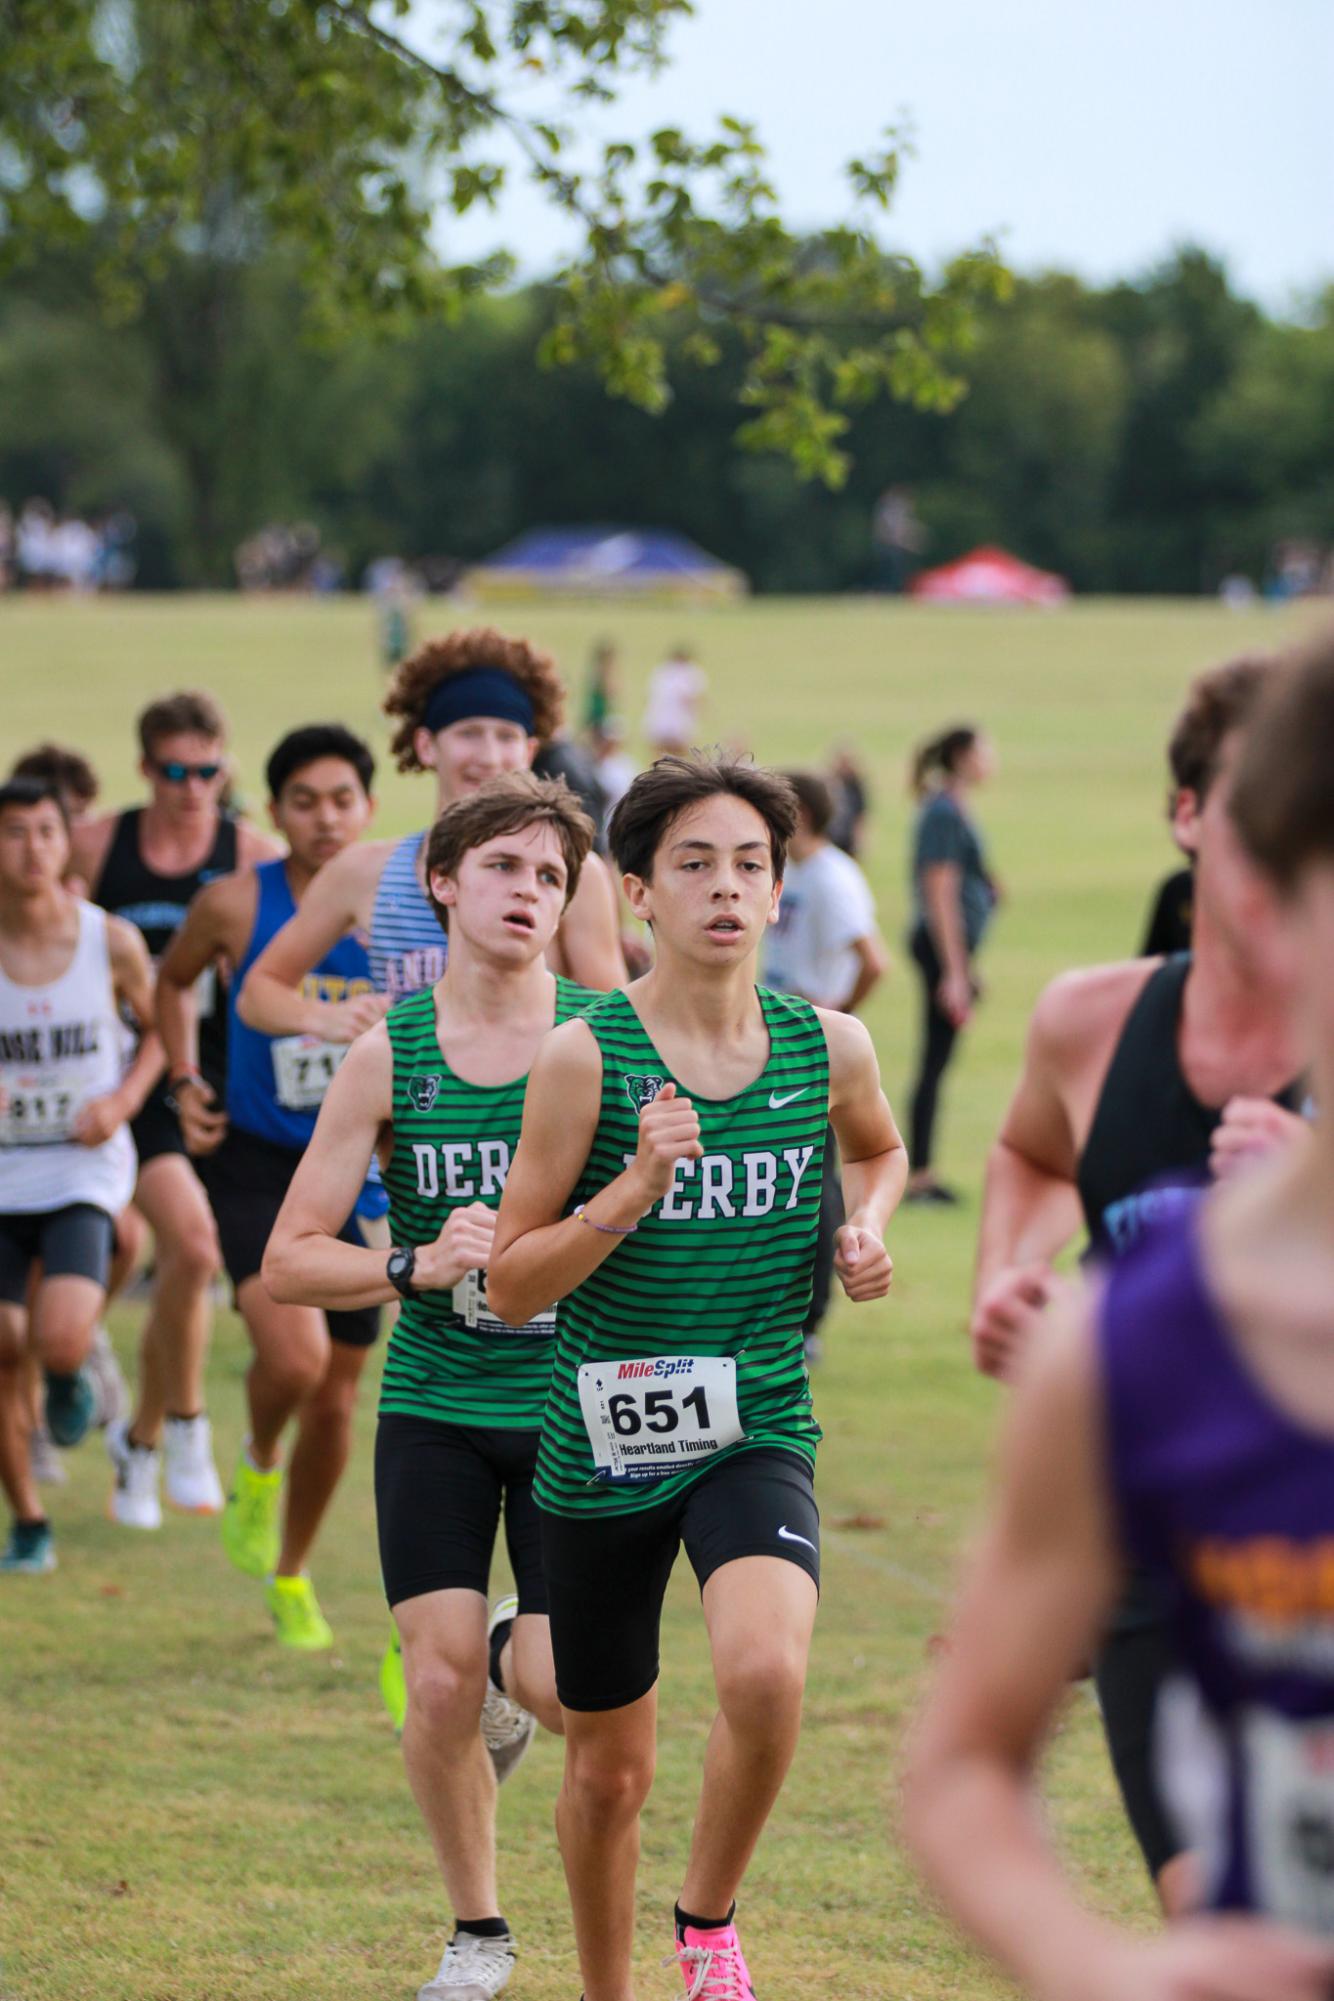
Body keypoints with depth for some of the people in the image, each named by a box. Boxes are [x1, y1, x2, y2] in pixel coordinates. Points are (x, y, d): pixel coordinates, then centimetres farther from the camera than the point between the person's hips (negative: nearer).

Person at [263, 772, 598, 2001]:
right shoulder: (390, 1057, -2)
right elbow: (289, 1261, 0)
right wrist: (419, 1266, -16)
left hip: (571, 1406, 0)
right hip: (435, 1406, 0)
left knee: (564, 1691, -11)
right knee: (440, 1687, -7)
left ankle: (516, 1659, 27)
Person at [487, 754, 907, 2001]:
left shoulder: (829, 1046, -1)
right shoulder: (585, 1058, -11)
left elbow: (879, 1150, 24)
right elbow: (511, 1284, -9)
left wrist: (865, 1231, 3)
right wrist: (637, 1185, -23)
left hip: (758, 1432, 1)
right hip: (604, 1443, -1)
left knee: (765, 1673, -28)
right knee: (608, 1766, 11)